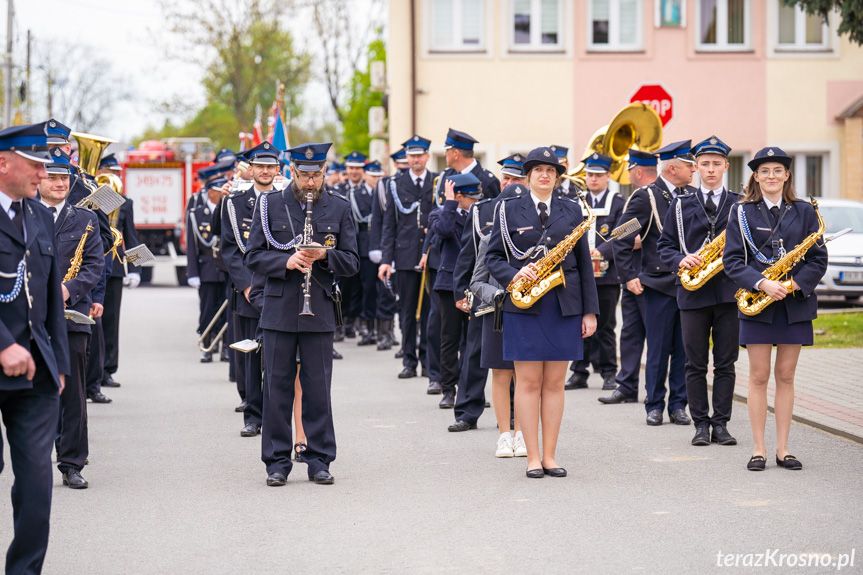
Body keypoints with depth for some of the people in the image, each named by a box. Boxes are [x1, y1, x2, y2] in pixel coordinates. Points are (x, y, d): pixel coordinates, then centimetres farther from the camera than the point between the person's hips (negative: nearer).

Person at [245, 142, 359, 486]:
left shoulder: (339, 208, 6)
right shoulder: (269, 205, 4)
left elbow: (352, 263, 6)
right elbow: (253, 257, 3)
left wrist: (324, 255, -13)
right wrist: (286, 261, -15)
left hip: (320, 313, 0)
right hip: (279, 310, 0)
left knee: (318, 389, 3)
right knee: (277, 387, 3)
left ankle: (319, 460, 12)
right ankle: (277, 461, 10)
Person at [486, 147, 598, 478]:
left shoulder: (571, 211, 10)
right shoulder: (510, 210, 5)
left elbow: (584, 263, 10)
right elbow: (493, 257, 5)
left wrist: (590, 311, 5)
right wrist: (514, 275, -16)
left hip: (564, 306, 2)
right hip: (524, 306, -2)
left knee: (554, 383, 4)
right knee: (528, 381, -2)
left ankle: (550, 456, 9)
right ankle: (533, 458, 3)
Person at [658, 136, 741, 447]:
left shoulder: (739, 205, 8)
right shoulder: (681, 205, 9)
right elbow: (664, 246, 8)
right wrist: (680, 260, -12)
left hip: (728, 291, 0)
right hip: (692, 293, 0)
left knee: (725, 363, 2)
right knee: (695, 364, 2)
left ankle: (721, 424, 8)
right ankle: (701, 424, 9)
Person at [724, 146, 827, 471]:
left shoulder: (804, 212, 6)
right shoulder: (741, 213, 2)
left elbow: (818, 259, 4)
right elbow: (732, 260, -4)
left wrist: (795, 283, -13)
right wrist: (762, 283, -18)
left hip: (795, 304, 2)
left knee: (786, 376, 6)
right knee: (759, 377, 0)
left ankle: (783, 449, 11)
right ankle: (759, 449, 6)